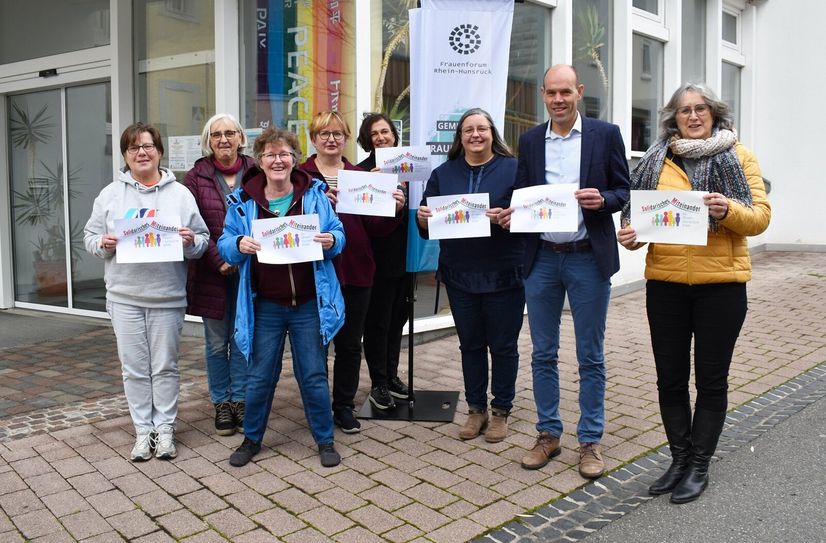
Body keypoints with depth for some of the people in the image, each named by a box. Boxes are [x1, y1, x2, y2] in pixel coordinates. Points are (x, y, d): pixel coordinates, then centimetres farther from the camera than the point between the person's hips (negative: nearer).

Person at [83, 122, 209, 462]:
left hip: (168, 296, -1)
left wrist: (191, 242, -17)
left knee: (166, 366, 7)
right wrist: (103, 243, -11)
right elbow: (90, 236, 10)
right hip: (124, 296, 1)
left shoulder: (180, 194, 3)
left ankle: (165, 429, 19)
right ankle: (143, 430, 19)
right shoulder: (110, 195, 7)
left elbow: (203, 239, 4)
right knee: (134, 367, 7)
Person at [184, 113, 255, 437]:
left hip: (249, 269, 0)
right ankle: (221, 403, 21)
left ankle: (240, 400, 20)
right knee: (217, 343, 8)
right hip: (212, 271, 0)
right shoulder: (196, 177, 2)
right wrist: (219, 261, -14)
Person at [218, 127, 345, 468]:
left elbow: (338, 234, 4)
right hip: (265, 306, 1)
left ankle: (325, 440, 24)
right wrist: (239, 245, -20)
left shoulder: (314, 194, 0)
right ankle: (252, 439, 30)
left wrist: (331, 241, -19)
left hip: (309, 304, -1)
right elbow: (224, 244, 2)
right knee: (260, 376, 10)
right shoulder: (243, 201, 1)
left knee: (314, 375, 7)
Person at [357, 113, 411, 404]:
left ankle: (391, 375, 28)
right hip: (378, 257, -5)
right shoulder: (363, 170, -7)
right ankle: (379, 382, 17)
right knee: (378, 321, 4)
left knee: (397, 318, 15)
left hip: (404, 255, 5)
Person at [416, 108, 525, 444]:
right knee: (470, 344, 13)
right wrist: (422, 217, -13)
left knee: (503, 345, 7)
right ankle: (476, 409, 26)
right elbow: (428, 221, 9)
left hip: (503, 274, -3)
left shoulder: (513, 168, -1)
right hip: (460, 275, 3)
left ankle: (500, 412, 22)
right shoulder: (443, 173, 10)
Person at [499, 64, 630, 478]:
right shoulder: (530, 140, 8)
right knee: (543, 353, 10)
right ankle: (548, 434, 23)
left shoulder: (605, 134, 0)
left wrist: (602, 200, -19)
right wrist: (512, 215, -8)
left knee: (590, 356, 6)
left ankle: (590, 441, 19)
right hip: (542, 258, 3)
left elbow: (623, 191, 2)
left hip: (589, 257, -3)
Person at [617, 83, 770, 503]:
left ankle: (699, 465, 20)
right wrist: (631, 234, -12)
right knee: (670, 377, 8)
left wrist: (728, 210, -23)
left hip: (720, 283, -2)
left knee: (711, 378, 7)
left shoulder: (739, 157, 4)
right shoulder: (658, 160, 8)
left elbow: (760, 216, -3)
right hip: (665, 282, 2)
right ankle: (679, 458, 25)